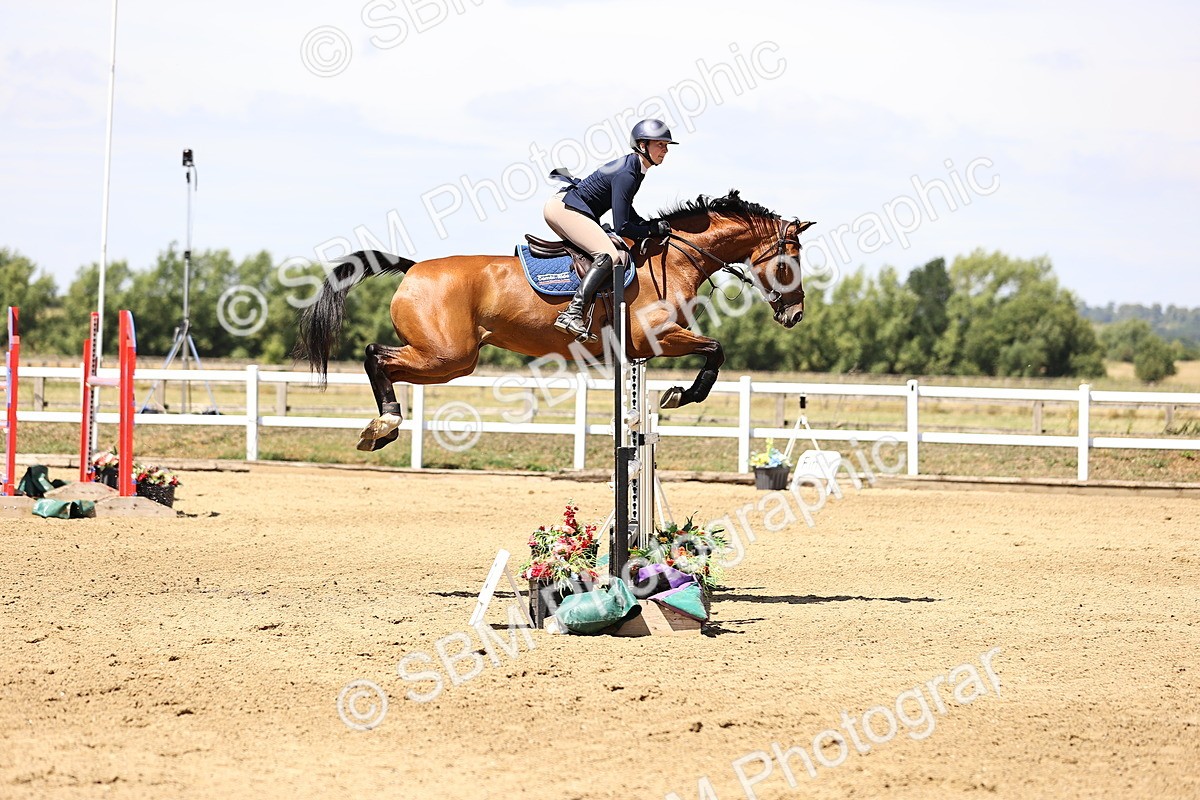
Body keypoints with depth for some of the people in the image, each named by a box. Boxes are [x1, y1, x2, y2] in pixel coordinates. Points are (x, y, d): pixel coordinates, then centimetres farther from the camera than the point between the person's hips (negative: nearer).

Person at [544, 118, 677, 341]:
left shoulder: (634, 168, 10)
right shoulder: (626, 175, -20)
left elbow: (624, 207, 25)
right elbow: (621, 227, -22)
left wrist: (649, 225, 11)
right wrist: (653, 230, -10)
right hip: (564, 208, -11)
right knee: (609, 256, -24)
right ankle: (572, 314, -36)